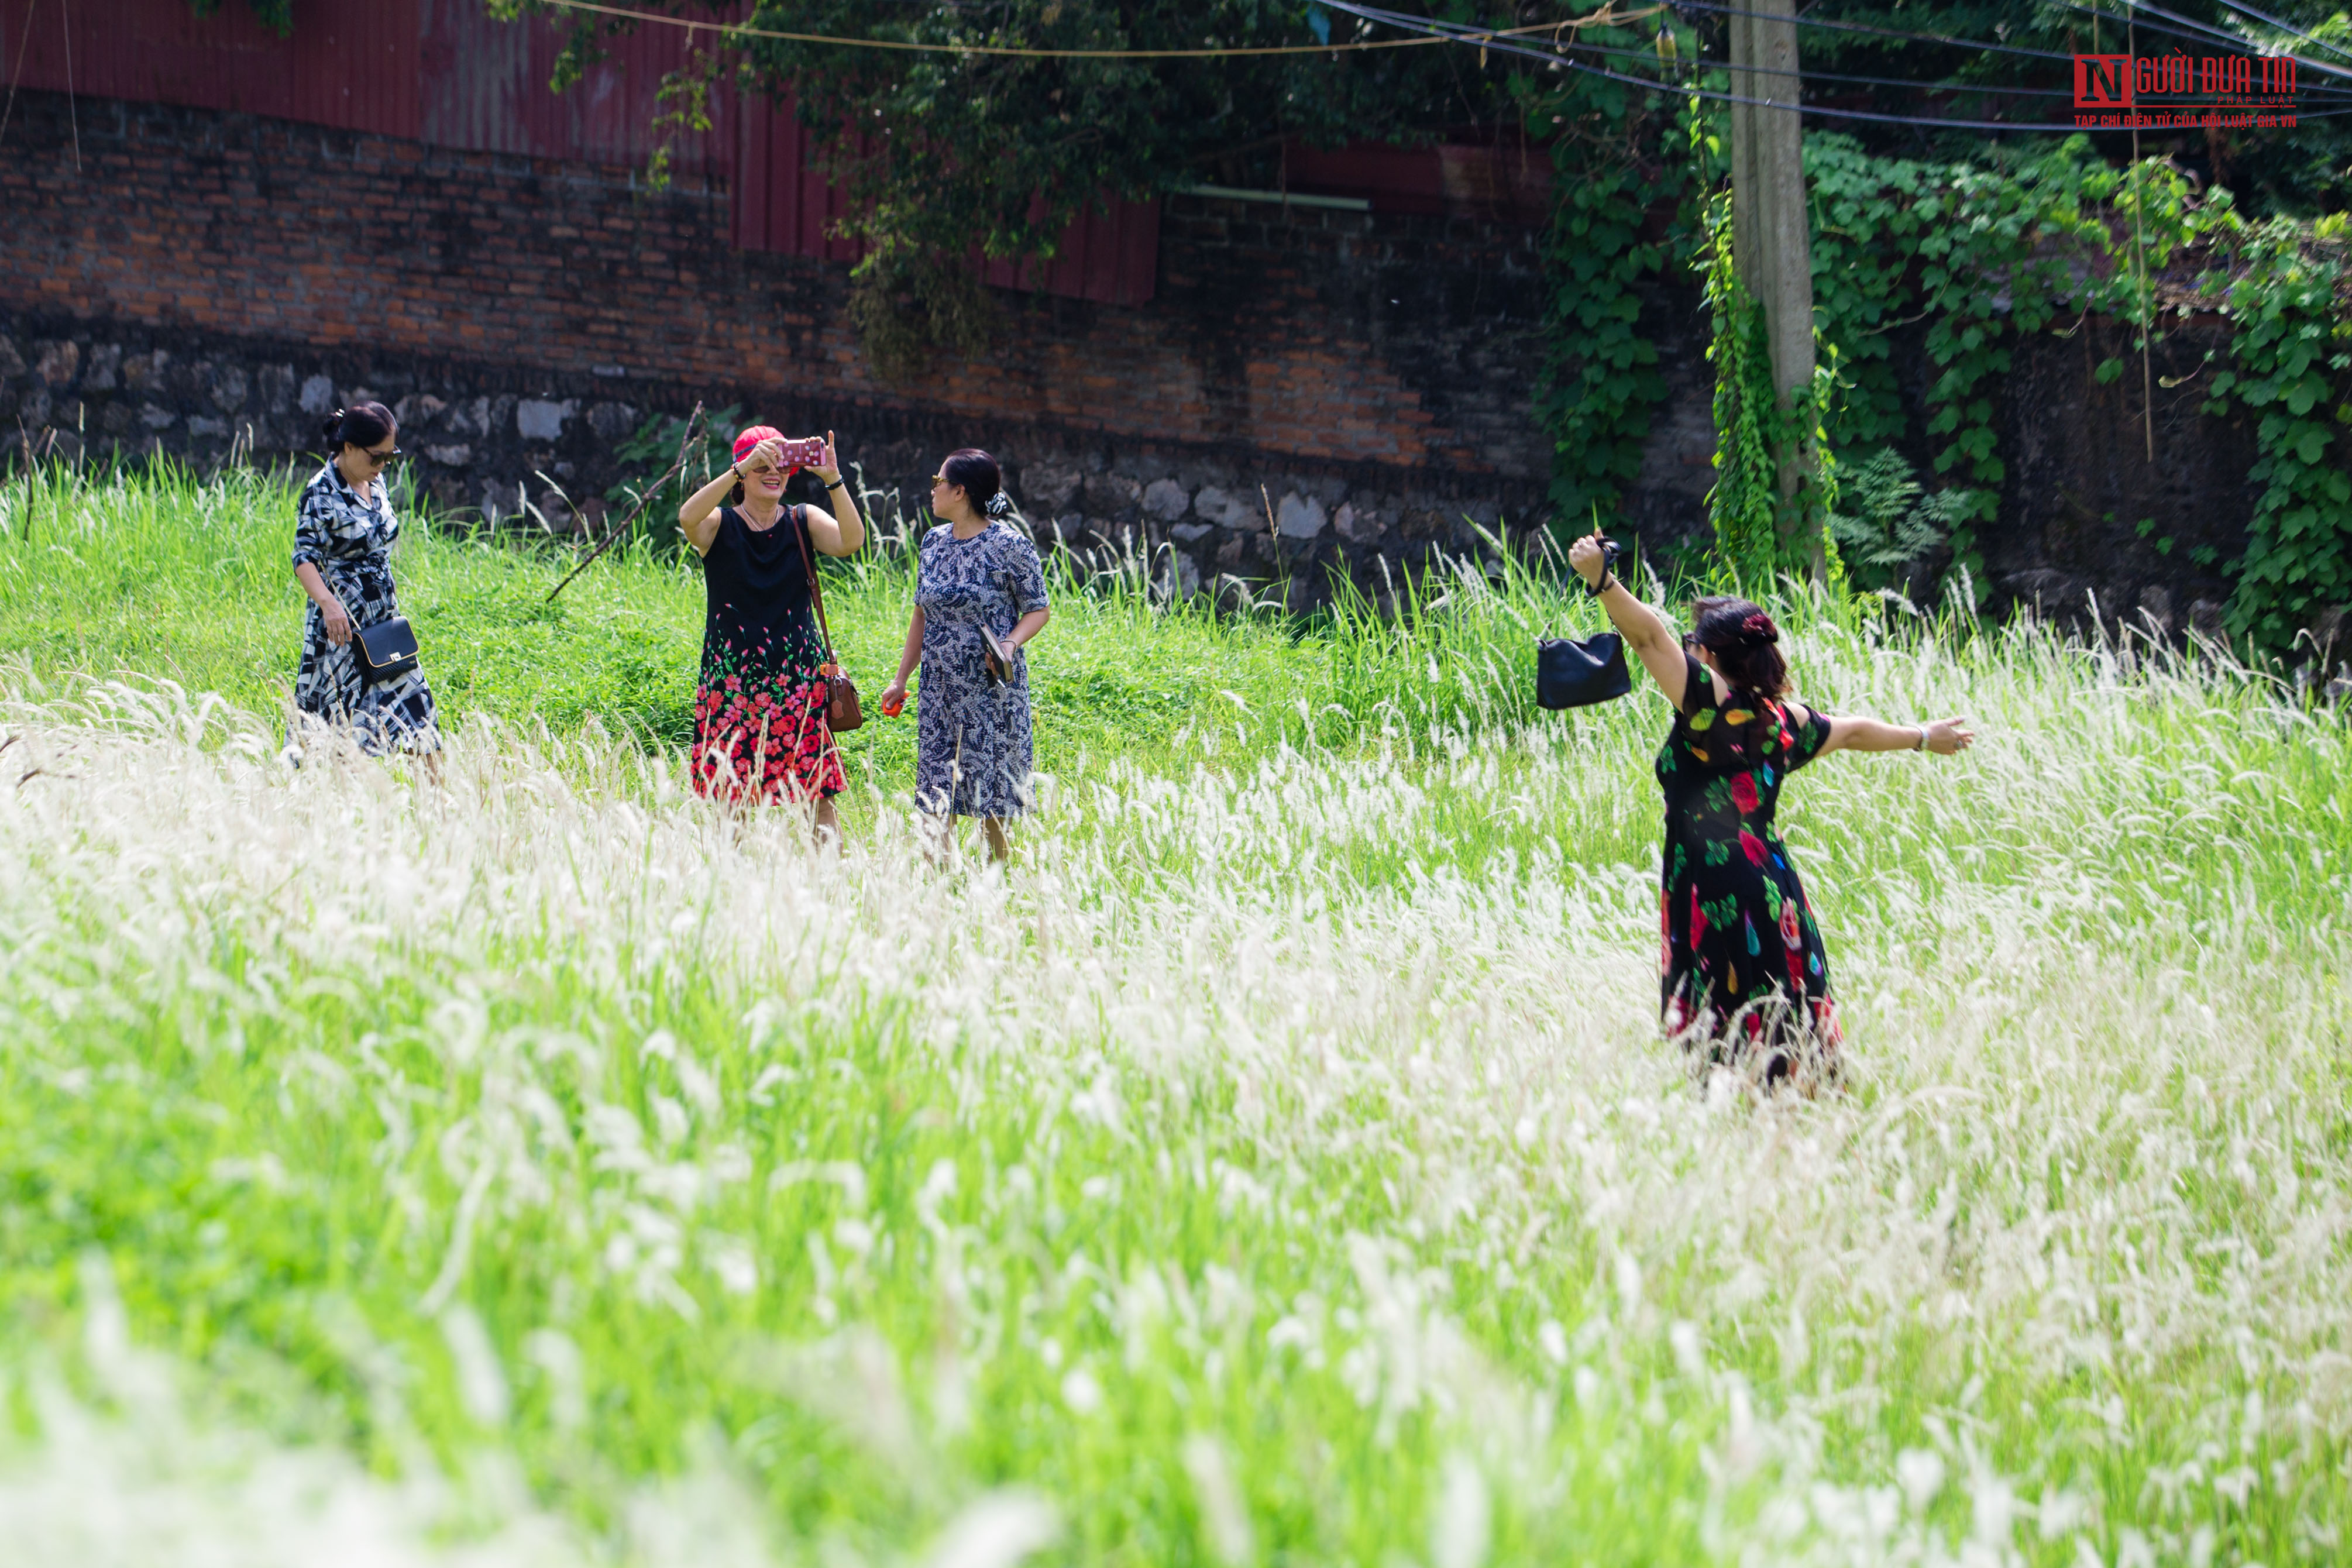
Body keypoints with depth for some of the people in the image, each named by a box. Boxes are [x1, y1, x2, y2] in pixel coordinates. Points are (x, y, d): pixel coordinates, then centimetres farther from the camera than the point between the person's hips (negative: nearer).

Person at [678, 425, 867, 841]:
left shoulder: (803, 522, 6)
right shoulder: (719, 525, 1)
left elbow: (851, 541, -12)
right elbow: (688, 517, -22)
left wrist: (833, 480, -23)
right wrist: (741, 470, -30)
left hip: (799, 678, 1)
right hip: (732, 677, -1)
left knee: (817, 791, -6)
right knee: (732, 798, 0)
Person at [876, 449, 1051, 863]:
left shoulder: (1010, 546, -8)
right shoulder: (934, 543, 10)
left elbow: (1039, 610, -4)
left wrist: (1010, 644, -23)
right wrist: (901, 679, 16)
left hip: (992, 686, -6)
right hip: (939, 688, 6)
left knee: (990, 790, -1)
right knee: (937, 797, 1)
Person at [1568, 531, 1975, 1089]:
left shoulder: (1712, 702, -7)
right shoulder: (1783, 721, 14)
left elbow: (1650, 636, -19)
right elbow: (1854, 732, 31)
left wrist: (1603, 582, -33)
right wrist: (1924, 738, 48)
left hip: (1718, 895, -7)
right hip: (1775, 889, 7)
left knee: (1720, 1048, -9)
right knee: (1785, 1037, 8)